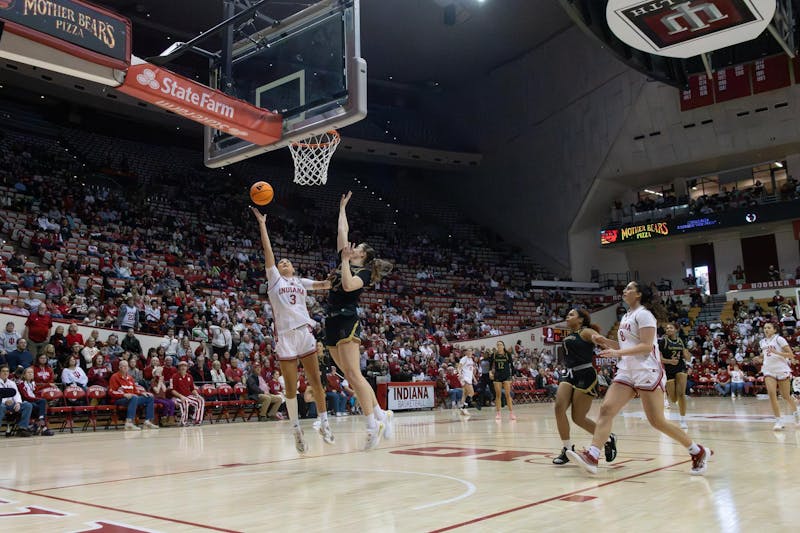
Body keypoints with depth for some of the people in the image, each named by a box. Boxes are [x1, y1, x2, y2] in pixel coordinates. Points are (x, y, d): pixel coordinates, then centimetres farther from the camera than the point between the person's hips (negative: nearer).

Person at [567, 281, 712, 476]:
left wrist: (617, 353, -24)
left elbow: (646, 346, -17)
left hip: (647, 371, -8)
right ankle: (591, 456, -15)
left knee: (657, 421, -5)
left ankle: (699, 452, 13)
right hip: (627, 372, 8)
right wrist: (604, 341, 10)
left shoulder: (643, 314, -8)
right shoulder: (626, 316, 18)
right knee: (606, 409, -8)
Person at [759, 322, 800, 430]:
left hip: (782, 370, -4)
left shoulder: (779, 339, -7)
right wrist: (761, 357, 7)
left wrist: (776, 352, -23)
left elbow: (791, 355, -12)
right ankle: (778, 421, -12)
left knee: (786, 396, 7)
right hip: (769, 371, 4)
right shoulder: (762, 342, 10)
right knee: (772, 394, -15)